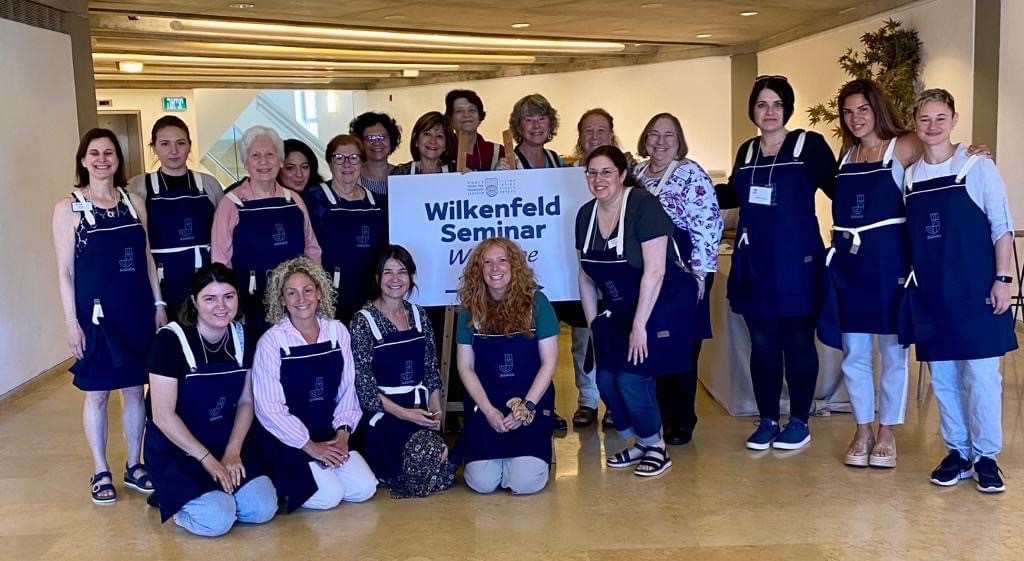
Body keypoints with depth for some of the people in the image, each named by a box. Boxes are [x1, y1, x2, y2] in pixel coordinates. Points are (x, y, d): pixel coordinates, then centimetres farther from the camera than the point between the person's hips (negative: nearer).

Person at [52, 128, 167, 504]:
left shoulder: (134, 202, 7)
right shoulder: (68, 208, -3)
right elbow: (65, 270, -5)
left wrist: (159, 304, 7)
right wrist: (71, 322, -9)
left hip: (137, 310, 3)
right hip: (96, 312, -3)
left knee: (135, 389, 10)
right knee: (97, 392, 5)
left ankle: (134, 466, 22)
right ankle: (101, 473, 17)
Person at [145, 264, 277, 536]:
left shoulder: (241, 337, -2)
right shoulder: (171, 340, -19)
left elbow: (246, 401, 5)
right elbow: (163, 416, -18)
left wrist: (232, 452, -9)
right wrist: (207, 459, -17)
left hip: (227, 444, 5)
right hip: (176, 449, -5)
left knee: (263, 508, -12)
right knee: (216, 520, -23)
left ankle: (215, 492, 16)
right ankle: (173, 496, 8)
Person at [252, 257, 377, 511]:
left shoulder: (337, 331, 1)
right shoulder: (271, 342, -12)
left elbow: (347, 387, 5)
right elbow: (269, 407, -13)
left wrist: (343, 433, -7)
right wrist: (309, 446, -15)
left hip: (330, 433, 5)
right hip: (288, 440, -4)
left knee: (364, 489, -9)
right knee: (328, 496, -18)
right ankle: (281, 485, 11)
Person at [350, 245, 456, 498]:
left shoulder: (419, 315, 10)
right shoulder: (364, 320, -6)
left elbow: (431, 369, 13)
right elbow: (363, 384, -9)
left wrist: (436, 409, -3)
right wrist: (403, 413, -16)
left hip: (420, 408, 4)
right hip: (383, 411, -4)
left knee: (441, 466, -21)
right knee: (424, 453, -30)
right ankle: (378, 465, 2)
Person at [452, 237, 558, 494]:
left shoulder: (536, 302, -5)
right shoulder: (471, 309, 0)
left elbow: (549, 362, -5)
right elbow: (465, 367, 2)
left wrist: (526, 407, -12)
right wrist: (488, 410, -9)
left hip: (531, 400, -1)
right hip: (486, 405, 2)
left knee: (525, 483, -17)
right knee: (482, 483, -13)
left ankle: (540, 451, 18)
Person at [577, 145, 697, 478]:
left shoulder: (643, 206, -20)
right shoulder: (585, 215, 1)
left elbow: (654, 271, -23)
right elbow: (586, 278, 9)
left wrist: (639, 326, -22)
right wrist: (593, 323, 6)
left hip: (664, 305, -6)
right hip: (621, 309, 7)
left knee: (632, 377, -13)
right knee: (606, 380, -1)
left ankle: (655, 447, 11)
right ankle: (637, 442, 23)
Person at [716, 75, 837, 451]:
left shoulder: (809, 145, -3)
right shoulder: (746, 151, 12)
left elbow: (839, 191, -1)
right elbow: (733, 195, 26)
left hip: (796, 261, -4)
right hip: (754, 263, 4)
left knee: (797, 341, 4)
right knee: (761, 343, 9)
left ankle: (799, 422, 18)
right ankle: (767, 420, 21)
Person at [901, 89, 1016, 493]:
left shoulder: (977, 166, -2)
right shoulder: (909, 176, 8)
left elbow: (1001, 226, -3)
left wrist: (1002, 278, -9)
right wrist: (910, 279, 7)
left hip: (974, 290, -4)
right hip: (930, 292, 4)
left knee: (981, 373, -1)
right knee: (942, 376, 8)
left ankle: (986, 456, 12)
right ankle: (957, 452, 21)